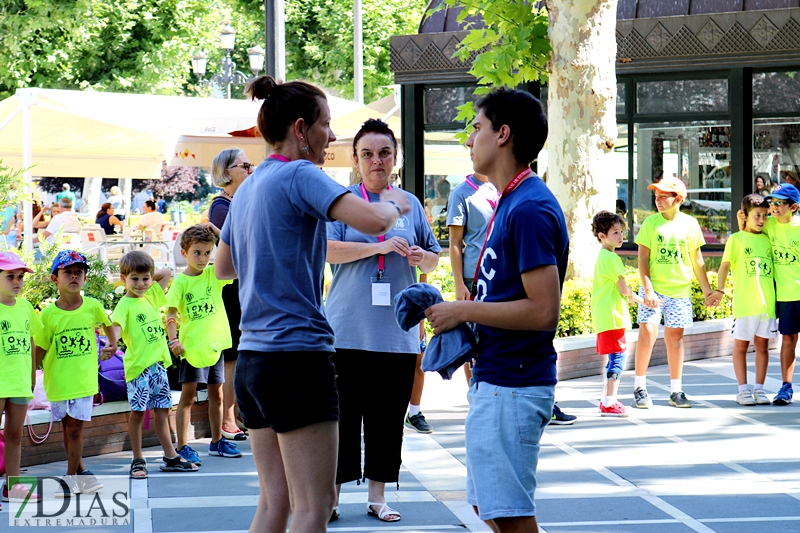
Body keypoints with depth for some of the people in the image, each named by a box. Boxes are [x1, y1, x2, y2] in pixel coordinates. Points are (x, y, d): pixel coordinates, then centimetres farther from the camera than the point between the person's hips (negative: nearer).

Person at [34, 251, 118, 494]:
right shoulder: (49, 314, -6)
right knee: (68, 427, 11)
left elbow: (107, 324, 20)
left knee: (75, 428, -3)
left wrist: (112, 345, 13)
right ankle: (79, 470, 27)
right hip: (57, 381, 1)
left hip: (84, 380, -1)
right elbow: (39, 350, 1)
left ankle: (71, 477, 6)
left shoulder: (93, 307, -4)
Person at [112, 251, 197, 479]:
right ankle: (138, 460, 6)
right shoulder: (125, 304, -10)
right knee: (138, 412, -1)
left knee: (162, 410, 12)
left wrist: (149, 275, 10)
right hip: (138, 365, -6)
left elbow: (167, 272, 24)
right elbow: (116, 326, -26)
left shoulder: (151, 296, 10)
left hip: (158, 363, 6)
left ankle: (171, 457, 18)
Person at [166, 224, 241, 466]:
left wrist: (217, 231, -10)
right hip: (192, 346, -5)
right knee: (188, 395, -3)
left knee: (216, 394, 13)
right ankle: (182, 447, -2)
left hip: (215, 344, 5)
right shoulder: (181, 281, -6)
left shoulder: (214, 274, 4)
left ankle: (217, 441, 24)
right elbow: (171, 313, -11)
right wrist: (173, 339, -25)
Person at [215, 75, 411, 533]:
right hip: (297, 354, -9)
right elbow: (373, 221, -25)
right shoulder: (299, 175, -10)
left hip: (252, 358, 9)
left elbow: (224, 268, 30)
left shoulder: (249, 187, 17)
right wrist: (393, 204, -3)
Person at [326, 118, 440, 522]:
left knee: (389, 417, 6)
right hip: (348, 330, -3)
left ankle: (377, 495, 15)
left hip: (398, 333, 3)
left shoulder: (410, 204, 13)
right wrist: (381, 246, -19)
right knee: (343, 414, -2)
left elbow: (433, 259, 20)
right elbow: (327, 249, -12)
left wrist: (422, 257, -3)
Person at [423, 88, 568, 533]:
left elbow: (543, 310, -24)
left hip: (512, 387, -11)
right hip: (495, 379, 11)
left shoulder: (529, 210, -18)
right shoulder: (510, 202, 15)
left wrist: (464, 311, -16)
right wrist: (463, 315, 9)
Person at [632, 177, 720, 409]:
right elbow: (643, 259, -3)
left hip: (680, 290, 2)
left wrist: (707, 290, 13)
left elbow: (697, 260, 12)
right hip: (653, 288, -2)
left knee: (675, 336, 5)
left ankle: (676, 391, 13)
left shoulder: (690, 224, 4)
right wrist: (647, 289, -13)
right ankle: (639, 388, -2)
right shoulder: (651, 223, 0)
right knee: (647, 332, -11)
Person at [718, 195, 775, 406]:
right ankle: (743, 389, 8)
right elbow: (725, 266, -2)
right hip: (744, 302, -4)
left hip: (767, 301, 4)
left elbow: (773, 268, 18)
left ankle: (759, 388, 12)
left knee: (762, 345, 6)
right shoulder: (736, 239, 1)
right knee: (741, 345, 2)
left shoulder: (767, 240, 12)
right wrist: (720, 289, -14)